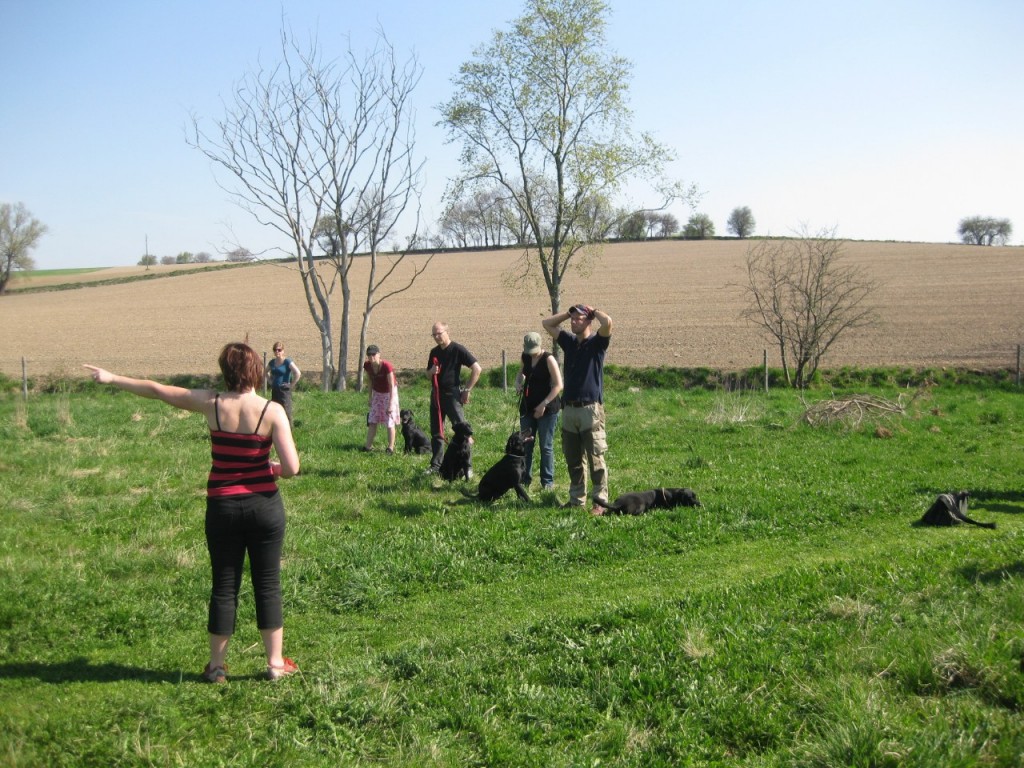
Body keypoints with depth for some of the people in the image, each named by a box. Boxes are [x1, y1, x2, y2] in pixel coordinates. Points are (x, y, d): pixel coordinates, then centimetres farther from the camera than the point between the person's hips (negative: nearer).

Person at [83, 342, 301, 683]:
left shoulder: (211, 404, -6)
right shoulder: (272, 411, -12)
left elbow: (155, 389, 5)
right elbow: (291, 468, -16)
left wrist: (111, 378, 18)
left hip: (223, 507, 2)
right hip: (264, 505, -1)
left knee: (224, 586, 13)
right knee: (267, 585, 10)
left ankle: (217, 665, 22)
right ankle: (276, 662, 18)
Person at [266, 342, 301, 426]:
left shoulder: (287, 362, -11)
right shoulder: (272, 362, 8)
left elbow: (298, 373, -21)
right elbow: (266, 372, 29)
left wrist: (291, 385, -15)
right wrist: (271, 382, 15)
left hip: (284, 390, -7)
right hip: (274, 390, 7)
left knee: (286, 412, -5)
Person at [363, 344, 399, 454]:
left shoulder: (387, 366, -30)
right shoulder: (367, 366, -14)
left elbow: (392, 385, -26)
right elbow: (370, 381, 2)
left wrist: (391, 403, -28)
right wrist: (370, 397, 6)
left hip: (389, 393, -5)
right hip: (377, 393, 5)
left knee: (390, 422, -3)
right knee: (372, 421, 5)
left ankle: (391, 448, 5)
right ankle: (368, 446, 10)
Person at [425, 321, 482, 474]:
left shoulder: (457, 350, -8)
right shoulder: (434, 352, 11)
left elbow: (477, 369, -10)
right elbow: (427, 374, 22)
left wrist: (467, 390, -10)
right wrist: (432, 371, -3)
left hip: (452, 395, -7)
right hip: (436, 394, 7)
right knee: (436, 432, 10)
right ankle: (436, 465, 18)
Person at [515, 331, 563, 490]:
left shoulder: (548, 359, -13)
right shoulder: (526, 357, 5)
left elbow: (558, 385, -15)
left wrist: (544, 404, -18)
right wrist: (518, 383, 3)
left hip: (547, 409, -6)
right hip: (528, 407, 6)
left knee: (546, 446, -1)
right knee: (525, 444, 8)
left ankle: (548, 481, 7)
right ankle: (525, 478, 16)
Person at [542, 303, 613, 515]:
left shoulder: (597, 342, -3)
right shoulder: (569, 341, 15)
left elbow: (607, 322, -23)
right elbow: (547, 323, 23)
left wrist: (593, 311, -4)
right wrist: (568, 312, 15)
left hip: (590, 408, -7)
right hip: (569, 409, 7)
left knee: (596, 459, -6)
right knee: (573, 460, 12)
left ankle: (600, 501, -3)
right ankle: (576, 499, 21)